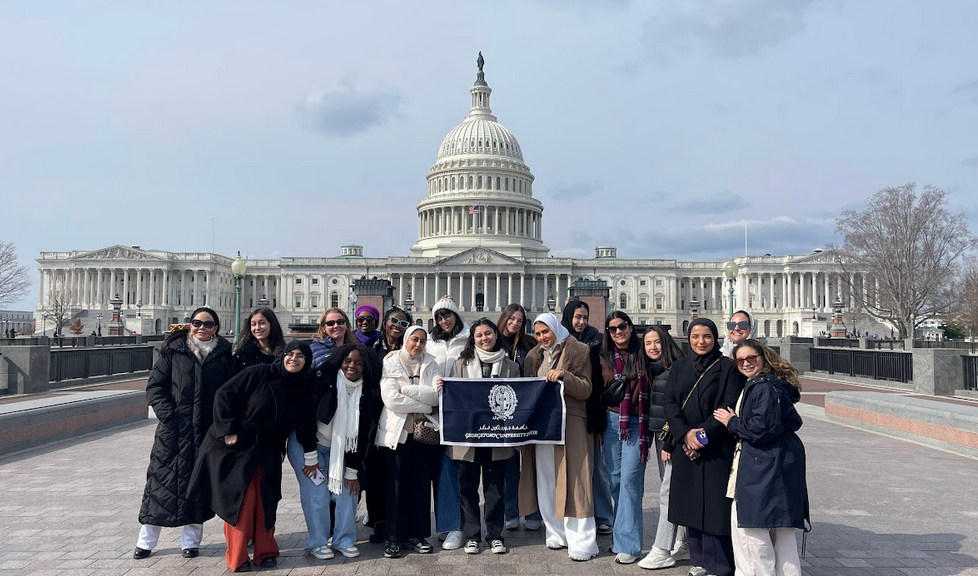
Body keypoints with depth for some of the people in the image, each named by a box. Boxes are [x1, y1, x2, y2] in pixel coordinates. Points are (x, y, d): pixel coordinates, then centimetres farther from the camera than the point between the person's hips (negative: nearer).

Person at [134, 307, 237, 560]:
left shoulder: (224, 355, 3)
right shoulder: (173, 350, 1)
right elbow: (155, 386, 1)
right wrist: (167, 414, -10)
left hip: (207, 431, 1)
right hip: (173, 429, 0)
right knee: (162, 480, 5)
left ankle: (191, 540, 22)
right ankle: (146, 541, 19)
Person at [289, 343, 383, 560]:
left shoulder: (367, 395, -10)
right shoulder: (323, 384, -20)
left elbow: (363, 435, -6)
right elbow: (305, 418, -18)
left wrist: (353, 471, -7)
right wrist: (310, 458, -18)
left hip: (338, 450, 4)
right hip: (305, 444, -4)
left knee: (348, 489, -6)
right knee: (317, 492, -12)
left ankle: (345, 540, 9)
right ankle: (317, 542, 3)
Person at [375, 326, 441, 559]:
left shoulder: (430, 364, 7)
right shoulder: (390, 363, -2)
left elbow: (439, 394, -9)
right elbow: (391, 399, -15)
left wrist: (408, 390, -15)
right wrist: (426, 405, -12)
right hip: (398, 432, -3)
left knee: (422, 485, 8)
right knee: (397, 485, 1)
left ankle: (416, 535, 20)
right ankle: (393, 538, 13)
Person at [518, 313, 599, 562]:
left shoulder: (578, 351, -1)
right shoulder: (534, 356, 14)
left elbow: (585, 390, -7)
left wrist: (563, 375, -21)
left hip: (569, 424, -5)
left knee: (571, 482, -6)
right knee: (546, 482, 6)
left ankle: (581, 542, 0)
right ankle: (558, 534, 18)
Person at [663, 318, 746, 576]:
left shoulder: (727, 367, -1)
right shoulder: (679, 367, 10)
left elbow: (730, 406, -9)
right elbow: (670, 402, 2)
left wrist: (704, 434, -15)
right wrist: (685, 433, -12)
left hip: (717, 448, -4)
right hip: (685, 448, 4)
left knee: (715, 505, -3)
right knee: (691, 504, 9)